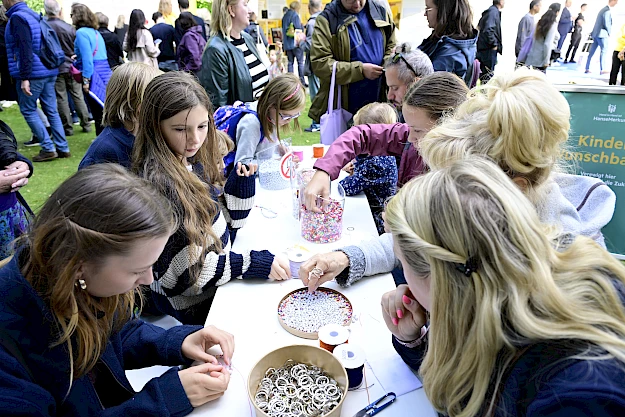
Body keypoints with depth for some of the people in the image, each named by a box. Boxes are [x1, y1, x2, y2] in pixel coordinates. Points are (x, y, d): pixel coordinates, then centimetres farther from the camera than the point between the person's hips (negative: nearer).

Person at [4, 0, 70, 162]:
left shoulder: (17, 17, -10)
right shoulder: (34, 15, 16)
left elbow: (25, 48, -19)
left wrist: (25, 77, -19)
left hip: (33, 74, -8)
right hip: (49, 71, 8)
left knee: (28, 110, 2)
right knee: (51, 110, 8)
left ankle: (48, 148, 0)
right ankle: (62, 148, 10)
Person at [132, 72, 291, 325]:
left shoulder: (191, 164, -1)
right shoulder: (158, 182, -25)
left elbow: (224, 226, 7)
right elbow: (182, 271, -23)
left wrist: (242, 182, -6)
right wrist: (253, 263, -23)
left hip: (219, 286, 7)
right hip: (196, 308, -7)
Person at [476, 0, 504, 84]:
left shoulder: (492, 11, 15)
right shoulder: (494, 12, -14)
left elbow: (480, 26, 23)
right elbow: (488, 30, -26)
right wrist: (494, 44, -17)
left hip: (483, 48, 10)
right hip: (489, 49, -10)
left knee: (484, 74, 14)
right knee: (488, 74, -6)